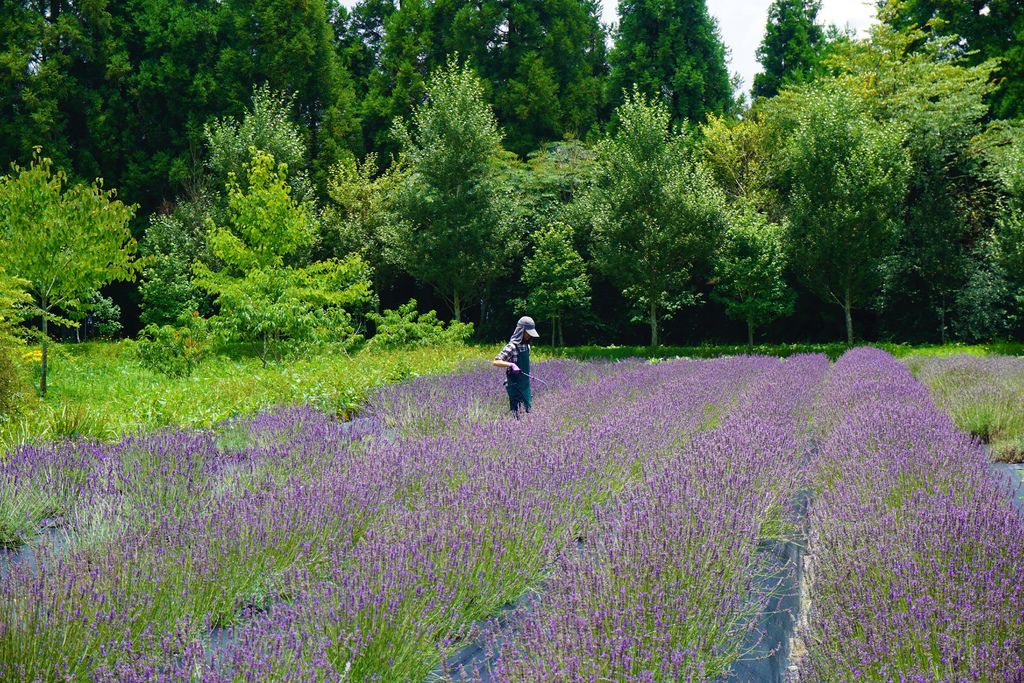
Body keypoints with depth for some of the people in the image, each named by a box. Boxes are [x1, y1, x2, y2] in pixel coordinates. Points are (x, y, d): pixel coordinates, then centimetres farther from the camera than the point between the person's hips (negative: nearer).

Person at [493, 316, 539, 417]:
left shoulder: (526, 346, 7)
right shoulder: (512, 347, -16)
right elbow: (495, 362, -24)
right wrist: (511, 364, -39)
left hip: (525, 386, 8)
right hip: (515, 386, -8)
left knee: (527, 411, 9)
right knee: (517, 413, -7)